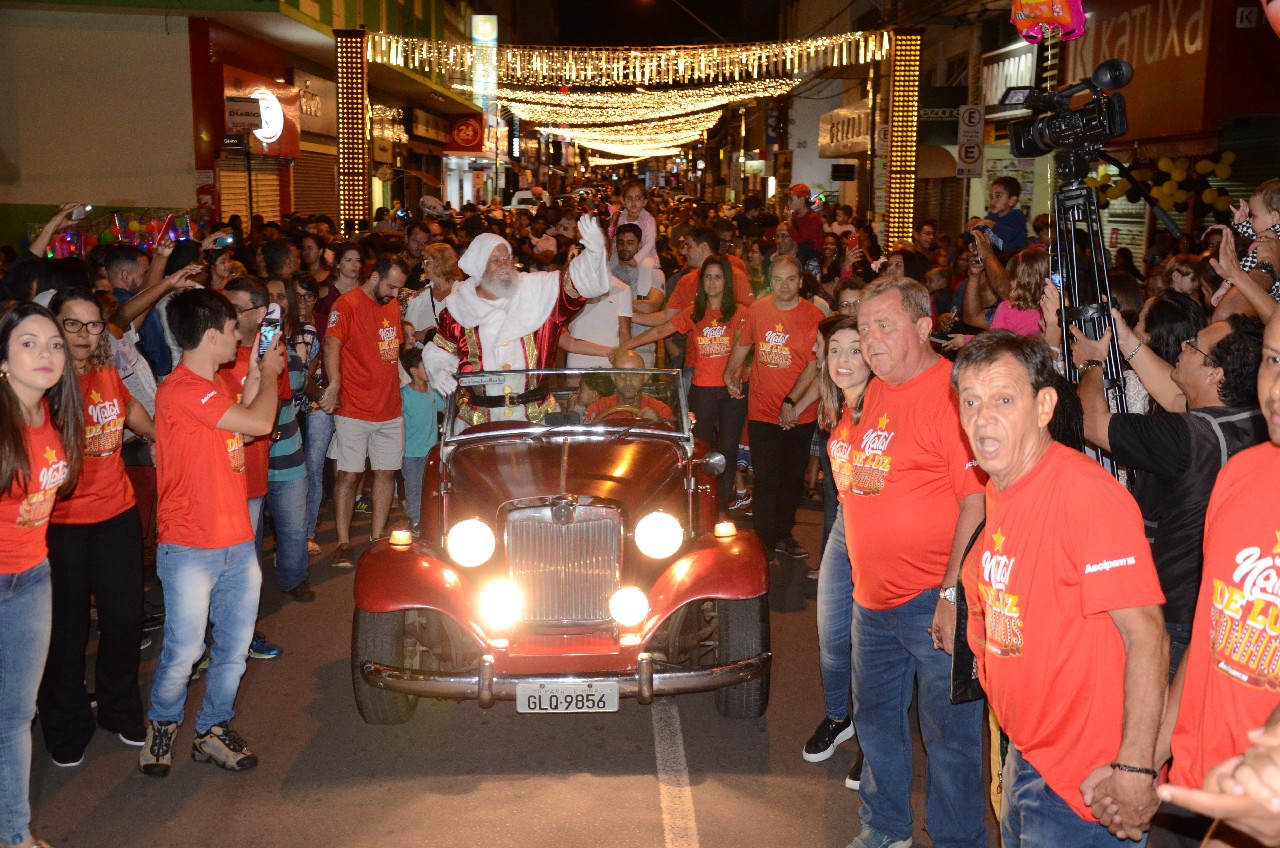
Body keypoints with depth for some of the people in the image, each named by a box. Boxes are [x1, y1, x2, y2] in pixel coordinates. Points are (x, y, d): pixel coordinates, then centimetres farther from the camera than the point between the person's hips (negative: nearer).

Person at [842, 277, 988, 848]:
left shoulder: (952, 394, -17)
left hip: (931, 600, -9)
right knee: (875, 716, 20)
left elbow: (978, 501, -21)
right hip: (873, 595, 9)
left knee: (949, 731, 4)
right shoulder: (877, 390, 10)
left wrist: (953, 593, -24)